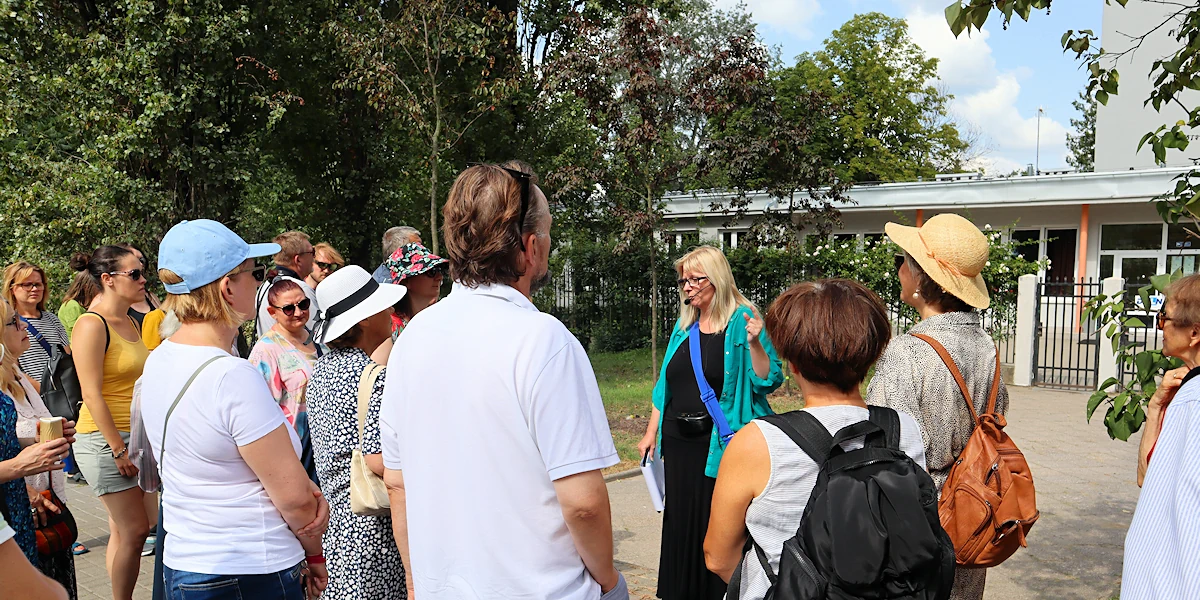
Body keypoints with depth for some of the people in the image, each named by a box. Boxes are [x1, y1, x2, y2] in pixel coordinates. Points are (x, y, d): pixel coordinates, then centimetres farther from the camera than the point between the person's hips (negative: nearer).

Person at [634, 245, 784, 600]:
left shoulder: (742, 321, -6)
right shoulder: (685, 325, 10)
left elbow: (768, 382, -11)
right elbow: (665, 384, 15)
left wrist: (755, 343, -25)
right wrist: (651, 432, 14)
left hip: (721, 443, -6)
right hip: (680, 441, 6)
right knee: (680, 521, 13)